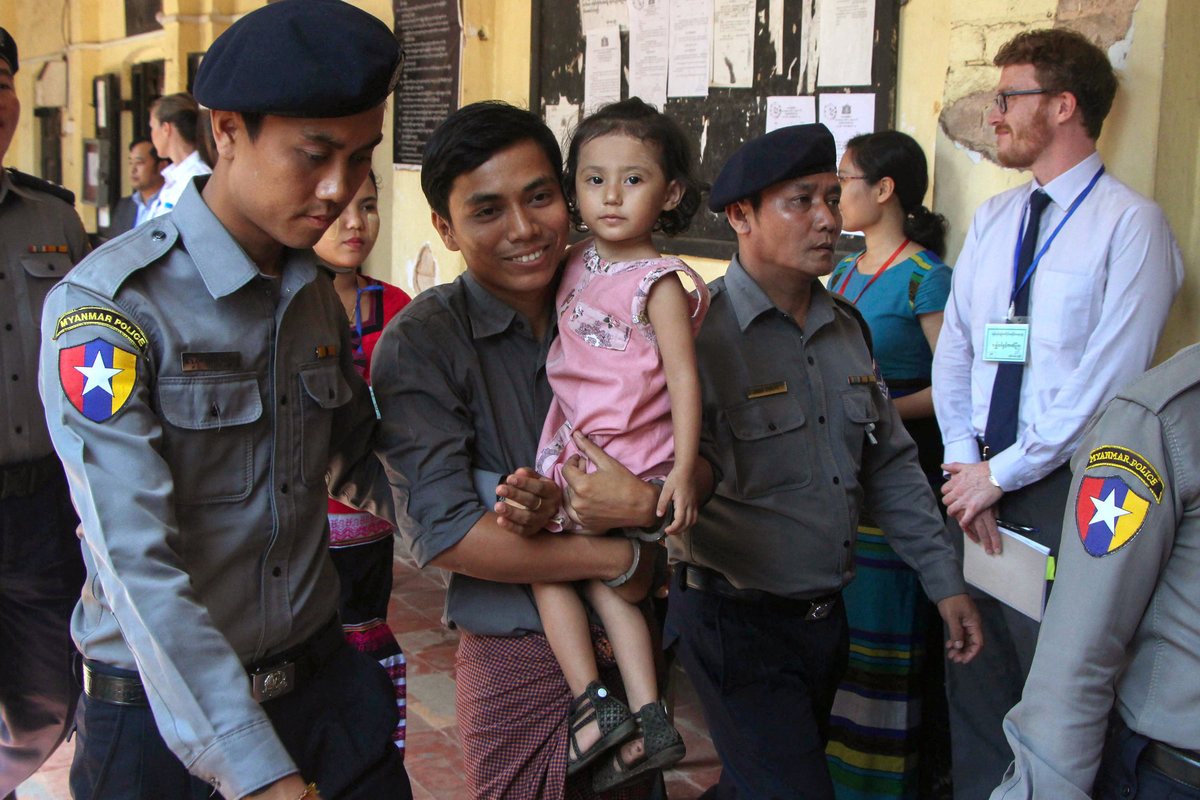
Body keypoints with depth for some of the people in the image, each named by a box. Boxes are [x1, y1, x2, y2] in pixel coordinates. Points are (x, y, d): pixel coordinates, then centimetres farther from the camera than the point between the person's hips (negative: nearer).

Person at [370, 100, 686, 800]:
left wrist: (644, 503, -23)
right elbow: (440, 531, -18)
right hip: (519, 659, -3)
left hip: (639, 645, 4)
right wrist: (618, 559, -15)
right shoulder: (421, 343, -10)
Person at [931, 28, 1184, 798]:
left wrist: (1004, 473, -14)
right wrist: (964, 460, -3)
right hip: (980, 479, 6)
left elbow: (1108, 379, -15)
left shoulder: (1131, 223, -9)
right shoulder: (993, 220, 11)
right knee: (974, 674, 14)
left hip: (1062, 490, -6)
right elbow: (954, 352, 10)